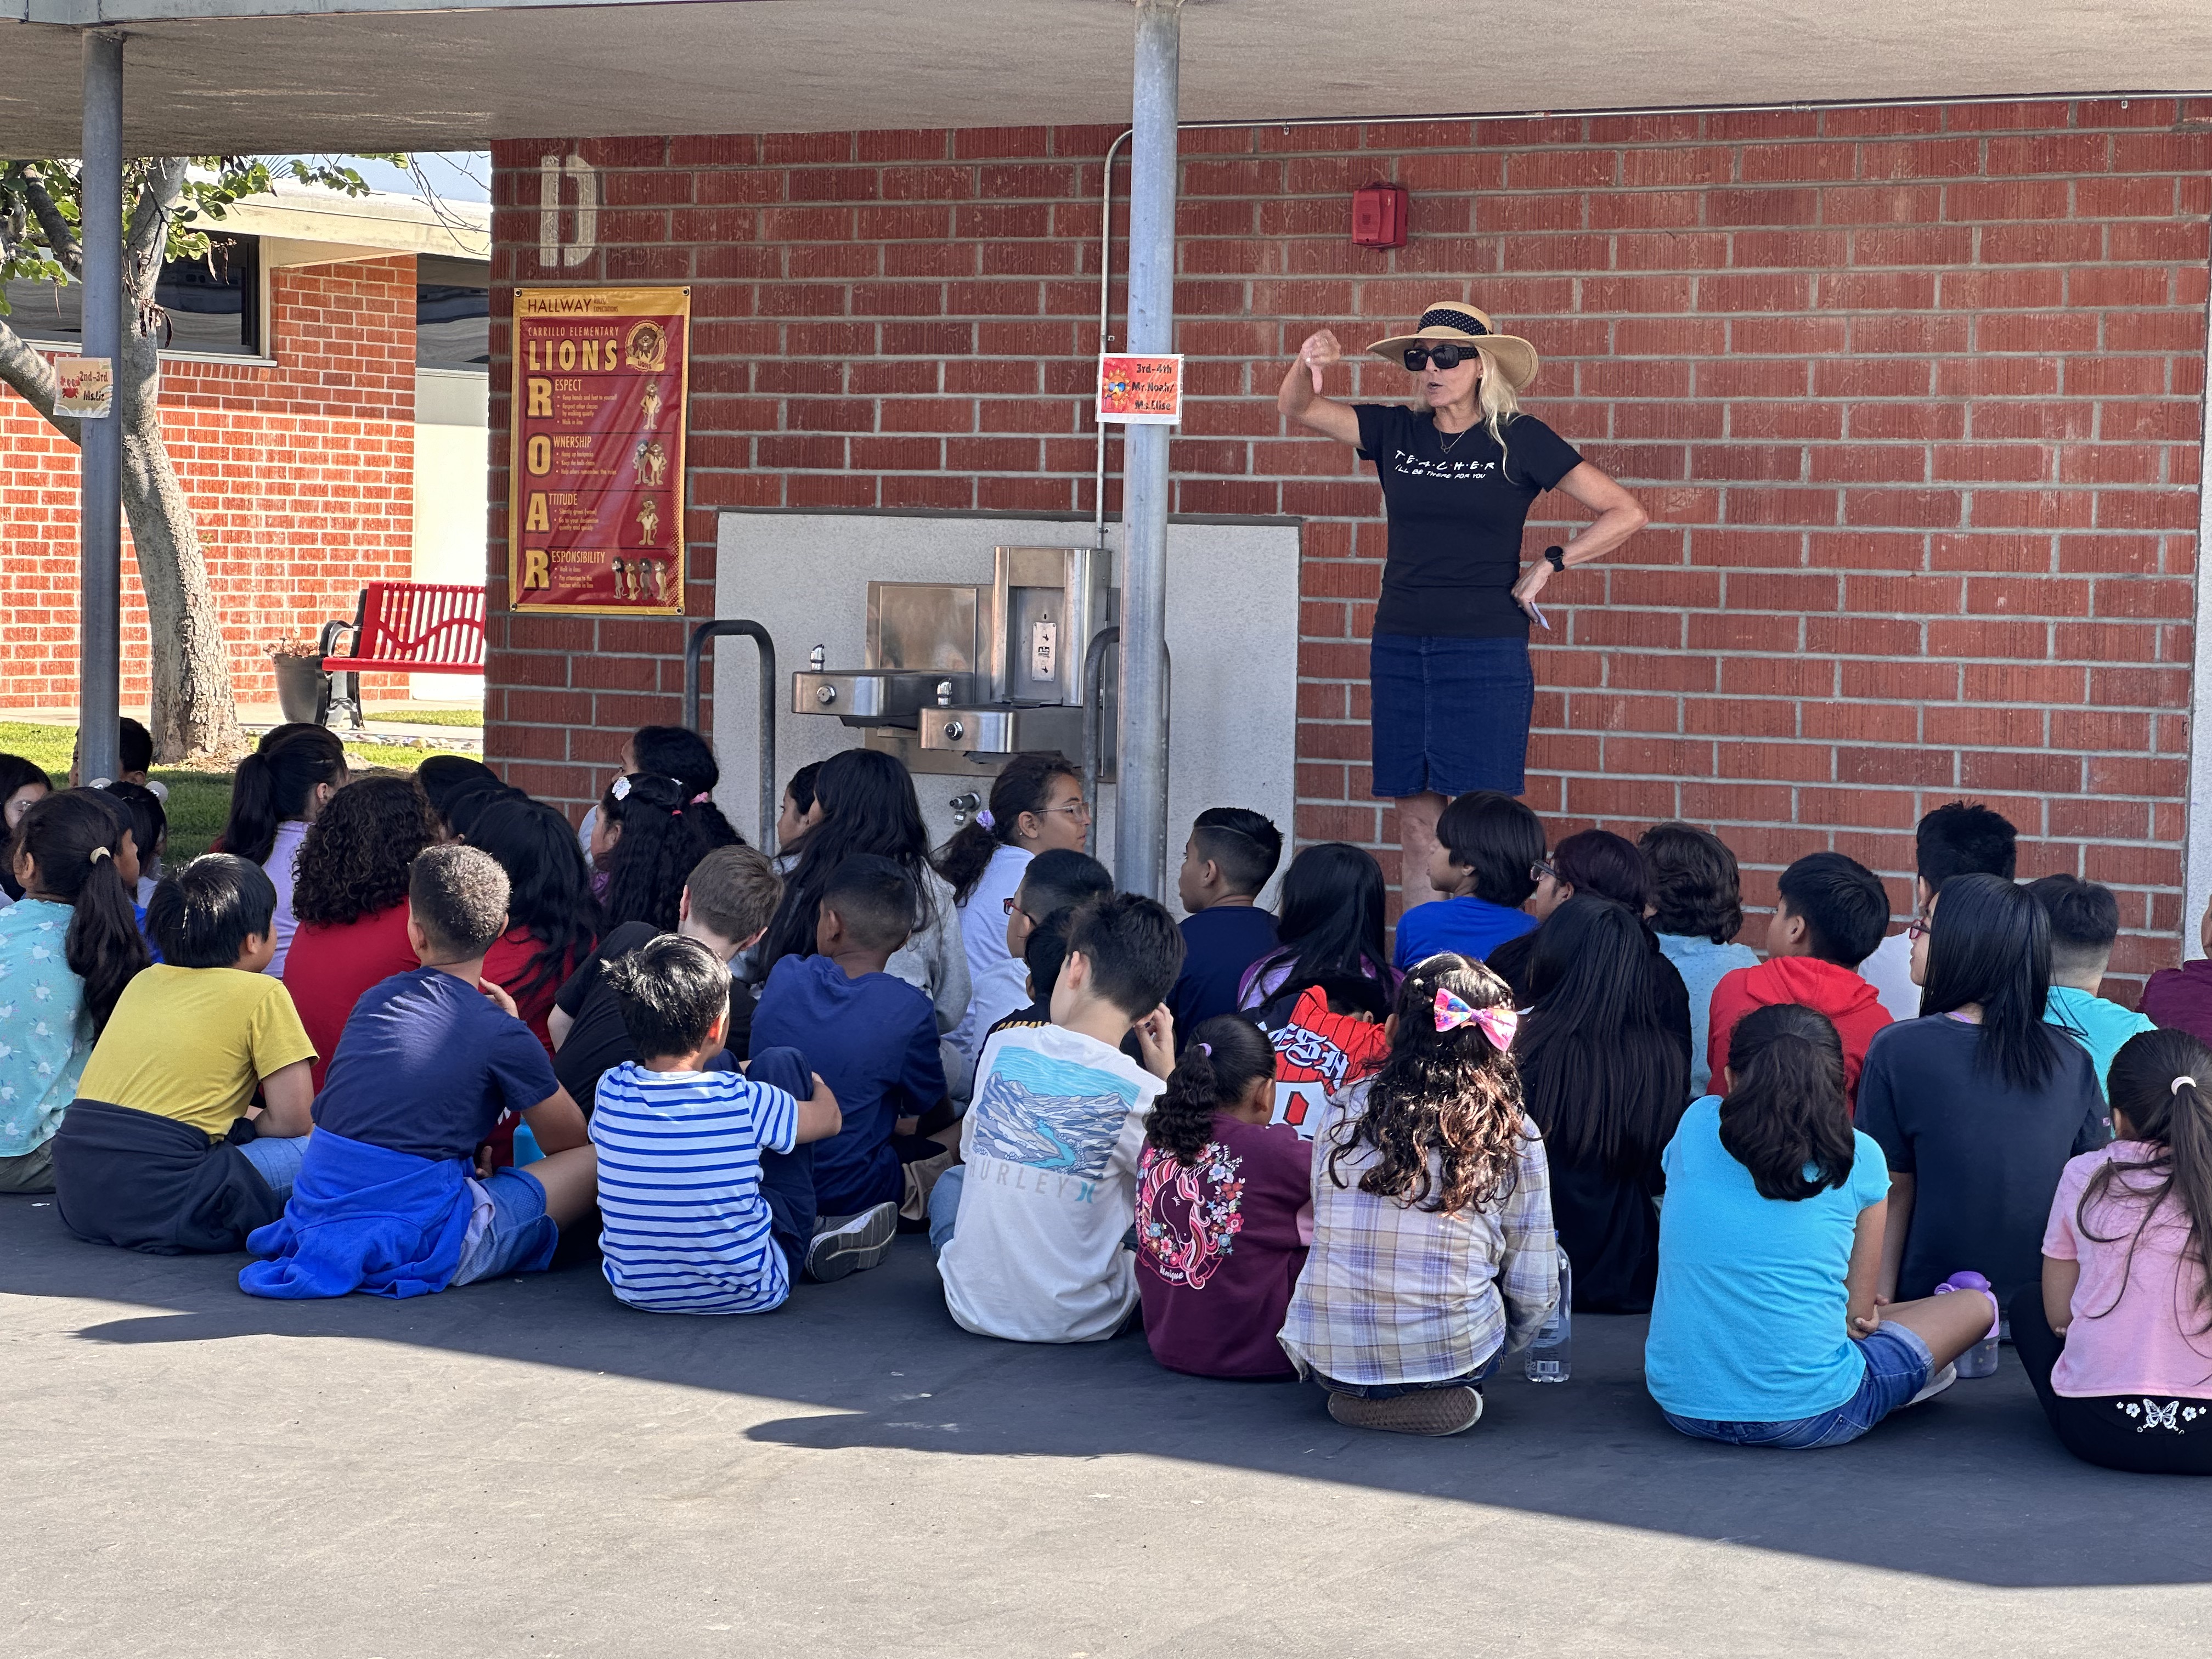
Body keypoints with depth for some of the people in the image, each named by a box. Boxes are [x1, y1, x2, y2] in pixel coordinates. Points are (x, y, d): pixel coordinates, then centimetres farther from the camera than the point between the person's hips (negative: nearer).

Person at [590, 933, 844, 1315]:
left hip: (635, 1290, 4)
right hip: (748, 1294, -4)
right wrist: (814, 1079, 27)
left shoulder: (611, 1091, -14)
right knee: (780, 1062, 5)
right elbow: (830, 1118, 0)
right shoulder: (744, 1099, -22)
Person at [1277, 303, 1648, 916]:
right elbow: (1296, 407, 0)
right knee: (1415, 820, 5)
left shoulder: (1519, 439, -2)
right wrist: (1307, 364, -21)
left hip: (1486, 652, -4)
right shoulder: (1397, 432, 8)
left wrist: (1548, 565, -5)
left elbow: (1626, 514, 0)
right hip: (1400, 647, 4)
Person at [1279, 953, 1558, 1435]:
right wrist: (1488, 1351, 21)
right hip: (1454, 1357, -2)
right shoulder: (1512, 1134, -3)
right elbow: (1534, 1294, 0)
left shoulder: (1342, 1111, 1)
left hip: (1327, 1359, 2)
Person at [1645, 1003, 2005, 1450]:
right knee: (1977, 1306, 18)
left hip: (1681, 1406, 5)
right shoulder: (1857, 1158, -5)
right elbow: (1858, 1314, -2)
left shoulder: (1696, 1125, 3)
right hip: (1806, 1419, -4)